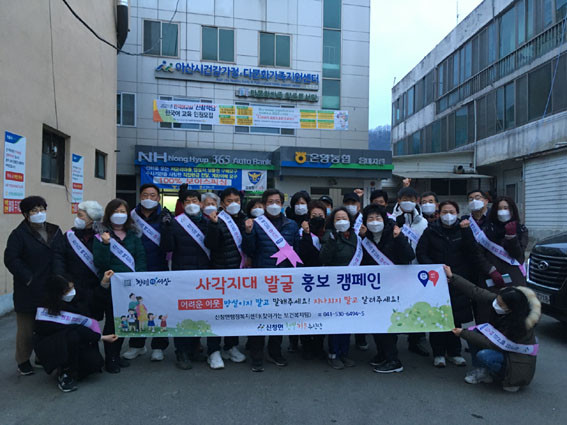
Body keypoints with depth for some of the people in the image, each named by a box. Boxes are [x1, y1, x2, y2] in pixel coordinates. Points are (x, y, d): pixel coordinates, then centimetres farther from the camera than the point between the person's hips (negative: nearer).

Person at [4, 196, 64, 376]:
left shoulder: (55, 231, 8)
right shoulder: (19, 234, -7)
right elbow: (11, 259, -13)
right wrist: (28, 278, -16)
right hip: (29, 291, -4)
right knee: (27, 328, 7)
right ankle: (23, 361, 25)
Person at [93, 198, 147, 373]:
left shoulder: (133, 235, 9)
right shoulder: (101, 235, -2)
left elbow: (140, 258, 7)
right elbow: (99, 263, -10)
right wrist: (105, 244, -24)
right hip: (110, 285, -4)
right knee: (111, 320, 2)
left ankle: (116, 355, 27)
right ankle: (109, 359, 15)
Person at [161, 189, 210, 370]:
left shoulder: (207, 222, 11)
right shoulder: (176, 223, 2)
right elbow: (168, 247, -9)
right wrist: (167, 227, -17)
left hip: (203, 274, 3)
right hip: (182, 274, -3)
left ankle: (194, 348, 25)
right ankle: (182, 353, 7)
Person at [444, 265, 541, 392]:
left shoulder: (520, 325, -32)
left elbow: (493, 345, -27)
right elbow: (475, 291, -12)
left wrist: (463, 333, -24)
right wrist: (452, 277, -15)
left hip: (518, 359, -7)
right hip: (502, 345, 7)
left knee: (484, 356, -32)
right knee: (473, 331, -14)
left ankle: (511, 379, -2)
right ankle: (483, 372, -2)